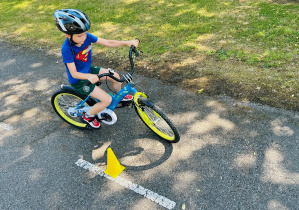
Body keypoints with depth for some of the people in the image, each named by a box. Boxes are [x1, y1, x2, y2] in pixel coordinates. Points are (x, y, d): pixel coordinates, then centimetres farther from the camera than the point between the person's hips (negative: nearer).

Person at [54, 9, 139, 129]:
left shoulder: (86, 37, -14)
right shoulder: (66, 49, -30)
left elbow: (108, 43, -14)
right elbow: (74, 73, -29)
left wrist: (127, 42, -25)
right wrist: (89, 76, -48)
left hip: (88, 70, 7)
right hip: (78, 81, -7)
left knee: (115, 76, 3)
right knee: (107, 100, -13)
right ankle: (87, 116, 12)